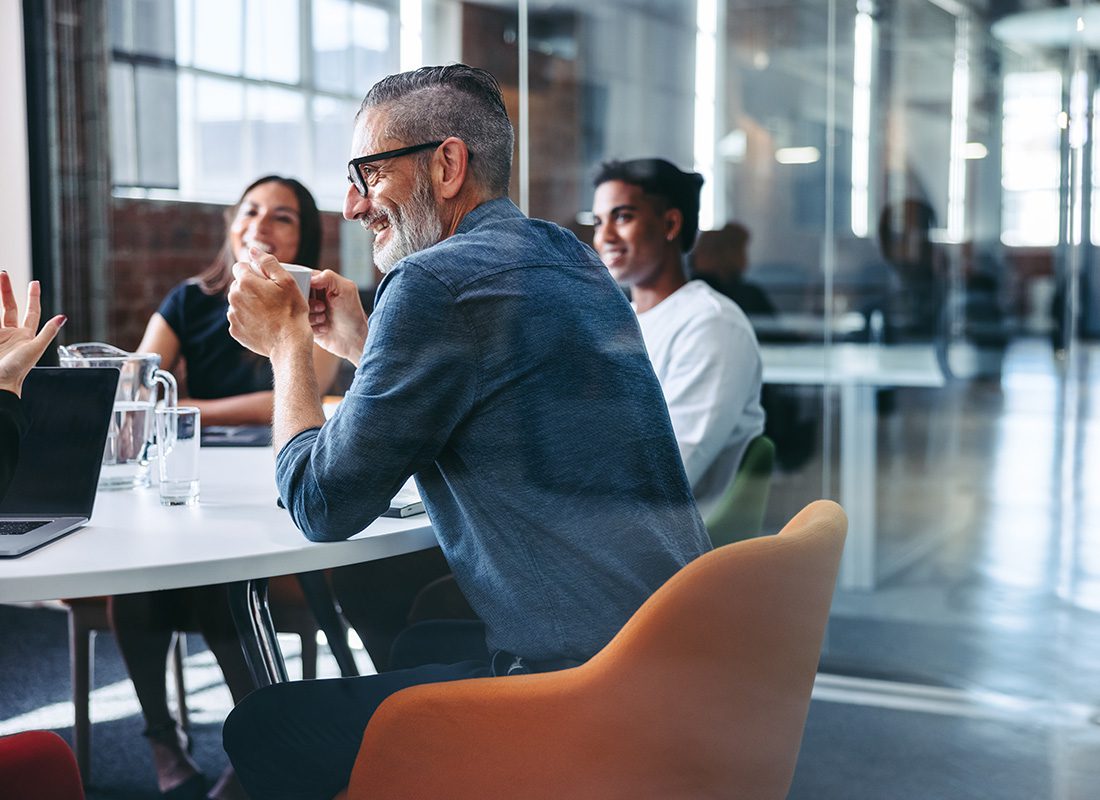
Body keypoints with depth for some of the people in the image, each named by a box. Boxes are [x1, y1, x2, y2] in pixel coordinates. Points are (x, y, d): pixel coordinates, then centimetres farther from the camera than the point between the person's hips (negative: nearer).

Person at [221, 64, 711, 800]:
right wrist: (359, 343, 19)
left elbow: (324, 507, -8)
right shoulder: (569, 259, 13)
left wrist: (287, 340, 5)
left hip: (580, 687, -10)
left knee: (260, 732, 2)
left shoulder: (438, 280, -15)